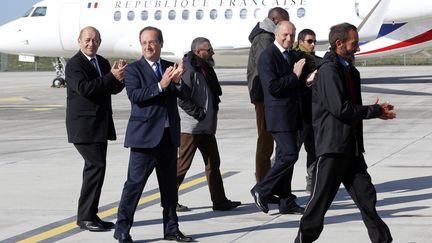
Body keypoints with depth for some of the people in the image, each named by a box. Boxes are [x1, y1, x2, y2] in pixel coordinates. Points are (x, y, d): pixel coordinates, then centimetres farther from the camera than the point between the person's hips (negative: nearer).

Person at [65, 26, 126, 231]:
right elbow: (84, 88, -25)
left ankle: (90, 215, 19)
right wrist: (111, 77, -27)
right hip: (83, 126, -9)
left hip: (100, 125, 9)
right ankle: (85, 217, -10)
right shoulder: (74, 64, -11)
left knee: (94, 168, 12)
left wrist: (120, 77, -9)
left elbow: (114, 89, 12)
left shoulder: (102, 63, 14)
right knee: (97, 166, -15)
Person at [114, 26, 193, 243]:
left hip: (169, 135, 5)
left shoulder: (170, 67, 12)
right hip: (145, 135, -5)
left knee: (169, 184, 11)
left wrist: (177, 82, -18)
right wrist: (161, 85, -24)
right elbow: (135, 96, -17)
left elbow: (185, 94, 2)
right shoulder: (133, 69, -2)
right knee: (135, 182, -7)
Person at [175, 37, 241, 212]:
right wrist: (198, 113, -19)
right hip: (191, 127, -10)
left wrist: (211, 114, 15)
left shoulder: (206, 69, 13)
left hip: (206, 126, 10)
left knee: (213, 163, 10)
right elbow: (182, 98, -23)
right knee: (182, 164, -3)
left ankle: (220, 201, 14)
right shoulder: (189, 70, -16)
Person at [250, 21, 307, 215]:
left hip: (292, 114, 9)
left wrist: (306, 79, 1)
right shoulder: (267, 56, -11)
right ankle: (261, 190, -3)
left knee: (285, 156, 11)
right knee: (289, 154, -14)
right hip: (278, 114, -9)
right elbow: (272, 87, -20)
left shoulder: (293, 56, 17)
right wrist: (295, 76, -18)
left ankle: (286, 202, 15)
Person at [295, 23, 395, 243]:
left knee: (366, 196, 8)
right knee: (321, 197, -1)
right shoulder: (328, 70, -13)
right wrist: (375, 111, -12)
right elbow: (340, 108, -20)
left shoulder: (349, 70, 16)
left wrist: (376, 109, 3)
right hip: (332, 145, -8)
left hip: (351, 147, 8)